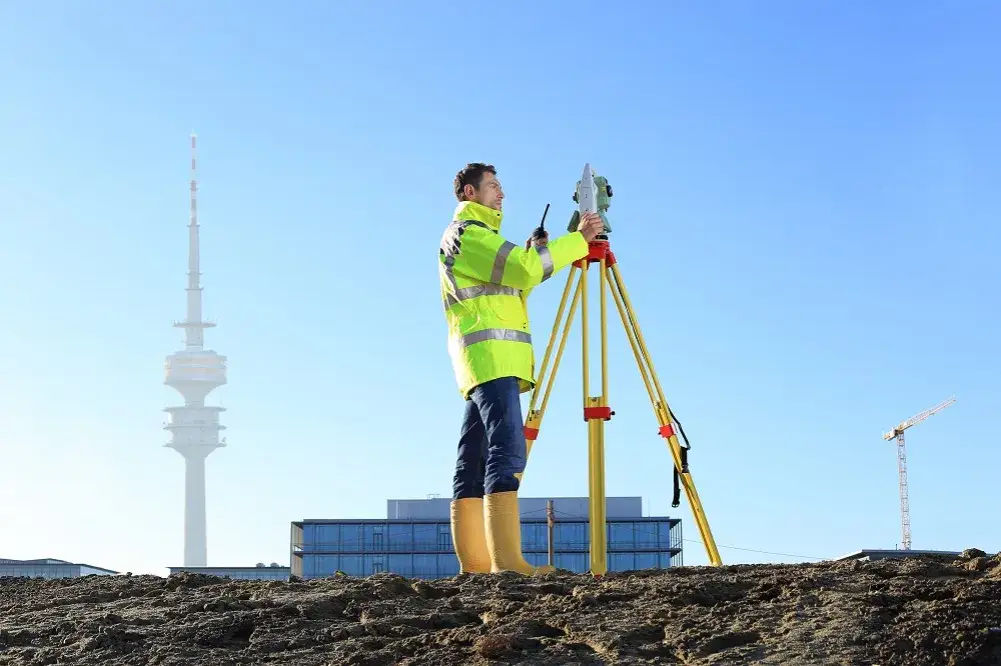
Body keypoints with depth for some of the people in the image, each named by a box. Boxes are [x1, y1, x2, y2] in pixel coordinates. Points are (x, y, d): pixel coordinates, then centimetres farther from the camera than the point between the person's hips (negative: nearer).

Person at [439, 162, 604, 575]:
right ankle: (507, 557, -31)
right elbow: (523, 269, -16)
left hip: (488, 362, 11)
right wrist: (578, 239, -10)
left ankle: (474, 561, 4)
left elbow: (514, 287, 28)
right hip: (491, 355, -11)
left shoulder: (476, 236, 28)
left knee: (474, 459, 5)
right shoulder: (467, 233, -4)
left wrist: (534, 252, 14)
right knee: (507, 450, -21)